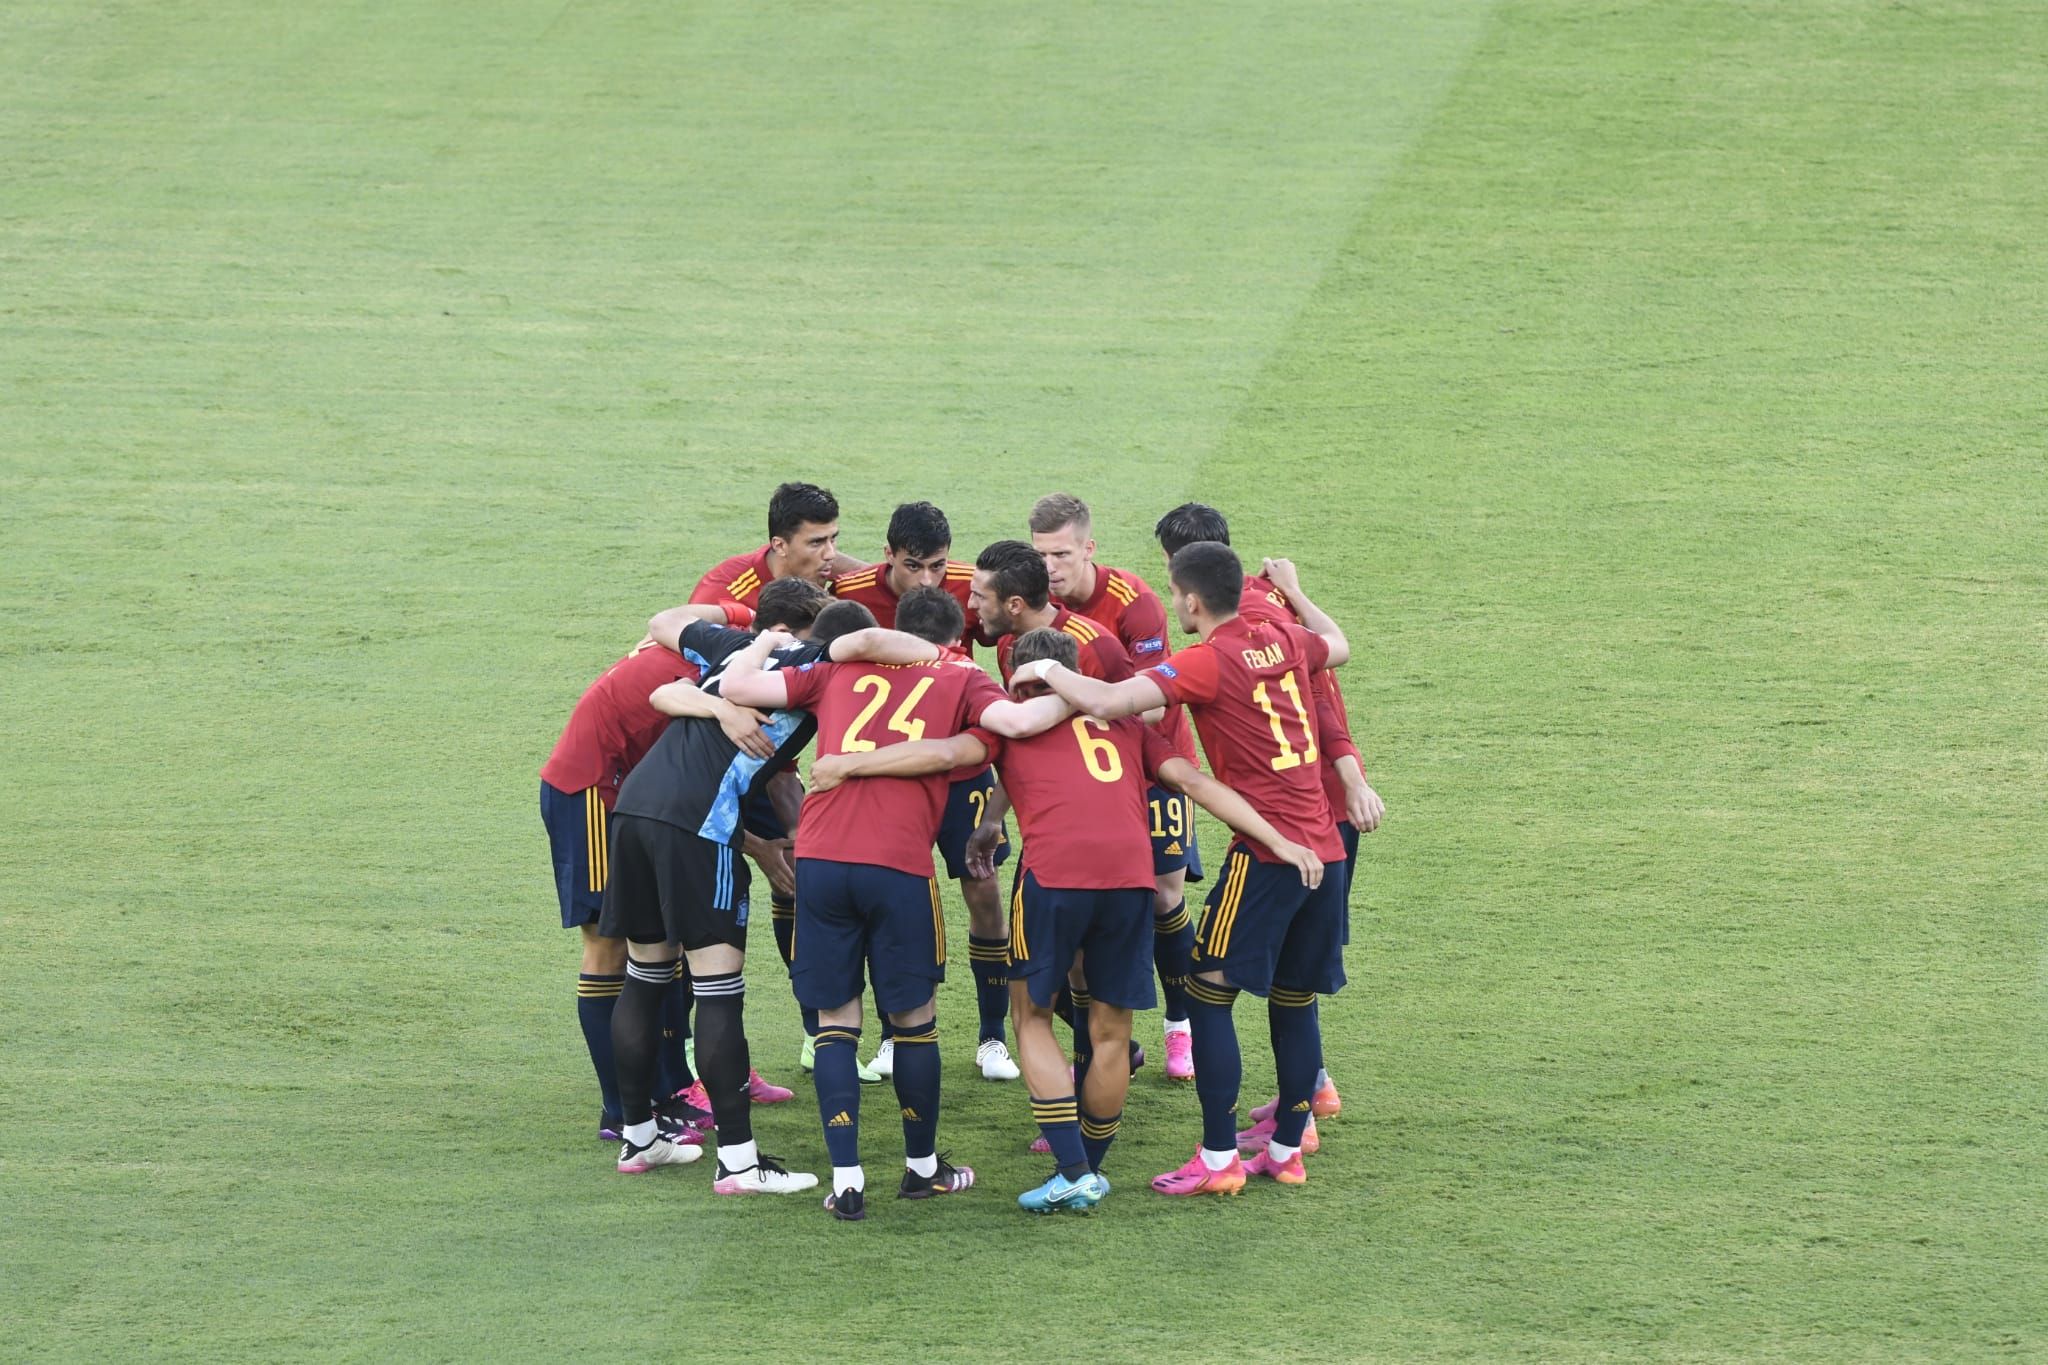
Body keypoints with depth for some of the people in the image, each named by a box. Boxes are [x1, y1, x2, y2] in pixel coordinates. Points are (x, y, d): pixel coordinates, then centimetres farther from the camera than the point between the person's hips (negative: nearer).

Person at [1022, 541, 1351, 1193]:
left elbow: (1107, 703, -23)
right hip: (1324, 846, 7)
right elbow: (1338, 647, 34)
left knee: (1208, 993, 0)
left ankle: (1218, 1160, -3)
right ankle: (1286, 1150, 20)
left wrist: (1048, 671, -5)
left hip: (1267, 852, -7)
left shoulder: (1204, 663, -11)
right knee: (1295, 1003, 14)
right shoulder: (1283, 642, 9)